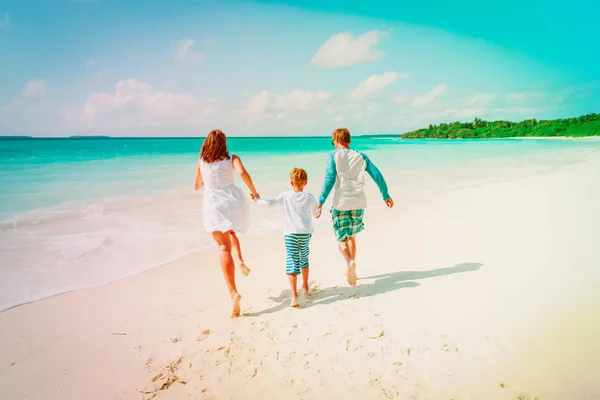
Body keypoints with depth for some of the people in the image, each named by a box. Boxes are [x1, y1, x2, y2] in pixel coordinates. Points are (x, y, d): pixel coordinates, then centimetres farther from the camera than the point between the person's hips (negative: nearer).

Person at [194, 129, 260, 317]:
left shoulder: (201, 162, 10)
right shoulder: (232, 158, 5)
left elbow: (197, 186, 20)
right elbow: (242, 172, -16)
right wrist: (253, 191, -3)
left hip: (213, 205, 0)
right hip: (233, 200, 1)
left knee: (224, 249, 1)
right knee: (231, 232, 32)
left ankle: (233, 293, -11)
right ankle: (240, 260, 4)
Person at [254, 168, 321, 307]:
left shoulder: (285, 196, 0)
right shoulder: (309, 198, 5)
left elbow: (269, 203, -6)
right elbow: (316, 215, 17)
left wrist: (257, 199, 13)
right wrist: (320, 210, 41)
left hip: (290, 234, -2)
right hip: (305, 233, 2)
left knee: (292, 263, -5)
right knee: (304, 258, 23)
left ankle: (294, 295, -17)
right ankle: (305, 286, 40)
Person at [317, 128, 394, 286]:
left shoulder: (333, 155, 0)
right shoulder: (360, 156, 12)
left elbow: (329, 179, -12)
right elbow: (377, 175, 9)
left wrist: (320, 201, -13)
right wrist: (386, 195, 17)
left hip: (340, 203, -4)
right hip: (358, 202, 4)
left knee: (341, 240, 7)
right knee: (352, 236, 21)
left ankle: (350, 262, -20)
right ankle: (350, 269, 25)